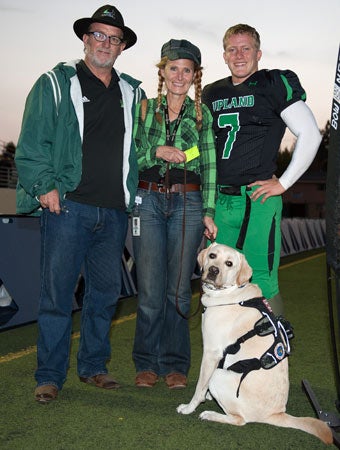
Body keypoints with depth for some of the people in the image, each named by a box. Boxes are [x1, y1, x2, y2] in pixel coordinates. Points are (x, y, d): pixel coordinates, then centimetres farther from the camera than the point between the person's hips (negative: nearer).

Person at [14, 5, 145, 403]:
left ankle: (93, 366, 25)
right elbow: (32, 142, 0)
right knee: (57, 292, -2)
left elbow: (138, 148, 21)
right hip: (68, 205, -4)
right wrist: (44, 185, -11)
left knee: (105, 291, 10)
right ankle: (50, 375, 10)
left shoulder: (132, 93, 18)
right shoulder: (55, 84, 5)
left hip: (114, 211, 5)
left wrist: (134, 194, 11)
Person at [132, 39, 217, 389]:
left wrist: (208, 212, -1)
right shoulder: (144, 108, 10)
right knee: (150, 290, -1)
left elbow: (209, 166, 6)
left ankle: (175, 364, 17)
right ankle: (147, 363, 15)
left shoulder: (202, 113, 10)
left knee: (179, 288, 2)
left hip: (188, 203, 0)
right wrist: (157, 152, -10)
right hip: (148, 201, 0)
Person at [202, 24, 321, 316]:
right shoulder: (211, 94, 15)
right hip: (219, 201, 6)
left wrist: (283, 183, -6)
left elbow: (310, 135, -3)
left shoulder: (276, 85, 0)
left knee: (262, 284, -6)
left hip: (258, 200, -5)